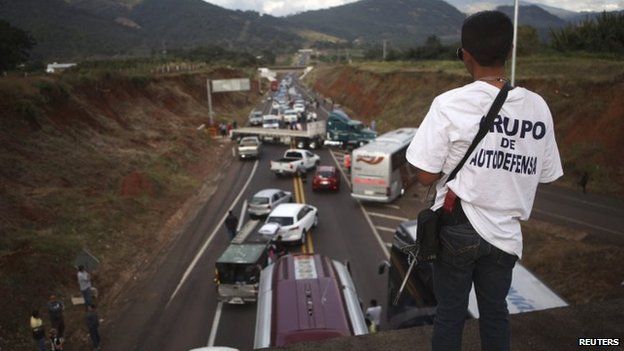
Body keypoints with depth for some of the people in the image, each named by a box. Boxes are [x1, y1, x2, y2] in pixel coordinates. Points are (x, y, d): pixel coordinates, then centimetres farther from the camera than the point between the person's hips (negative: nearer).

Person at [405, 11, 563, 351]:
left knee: (450, 313, 12)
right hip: (505, 233, 4)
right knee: (495, 311, 20)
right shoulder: (537, 106, -2)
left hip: (457, 228, -3)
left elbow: (425, 176, -13)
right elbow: (545, 175, 5)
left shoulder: (449, 104, -15)